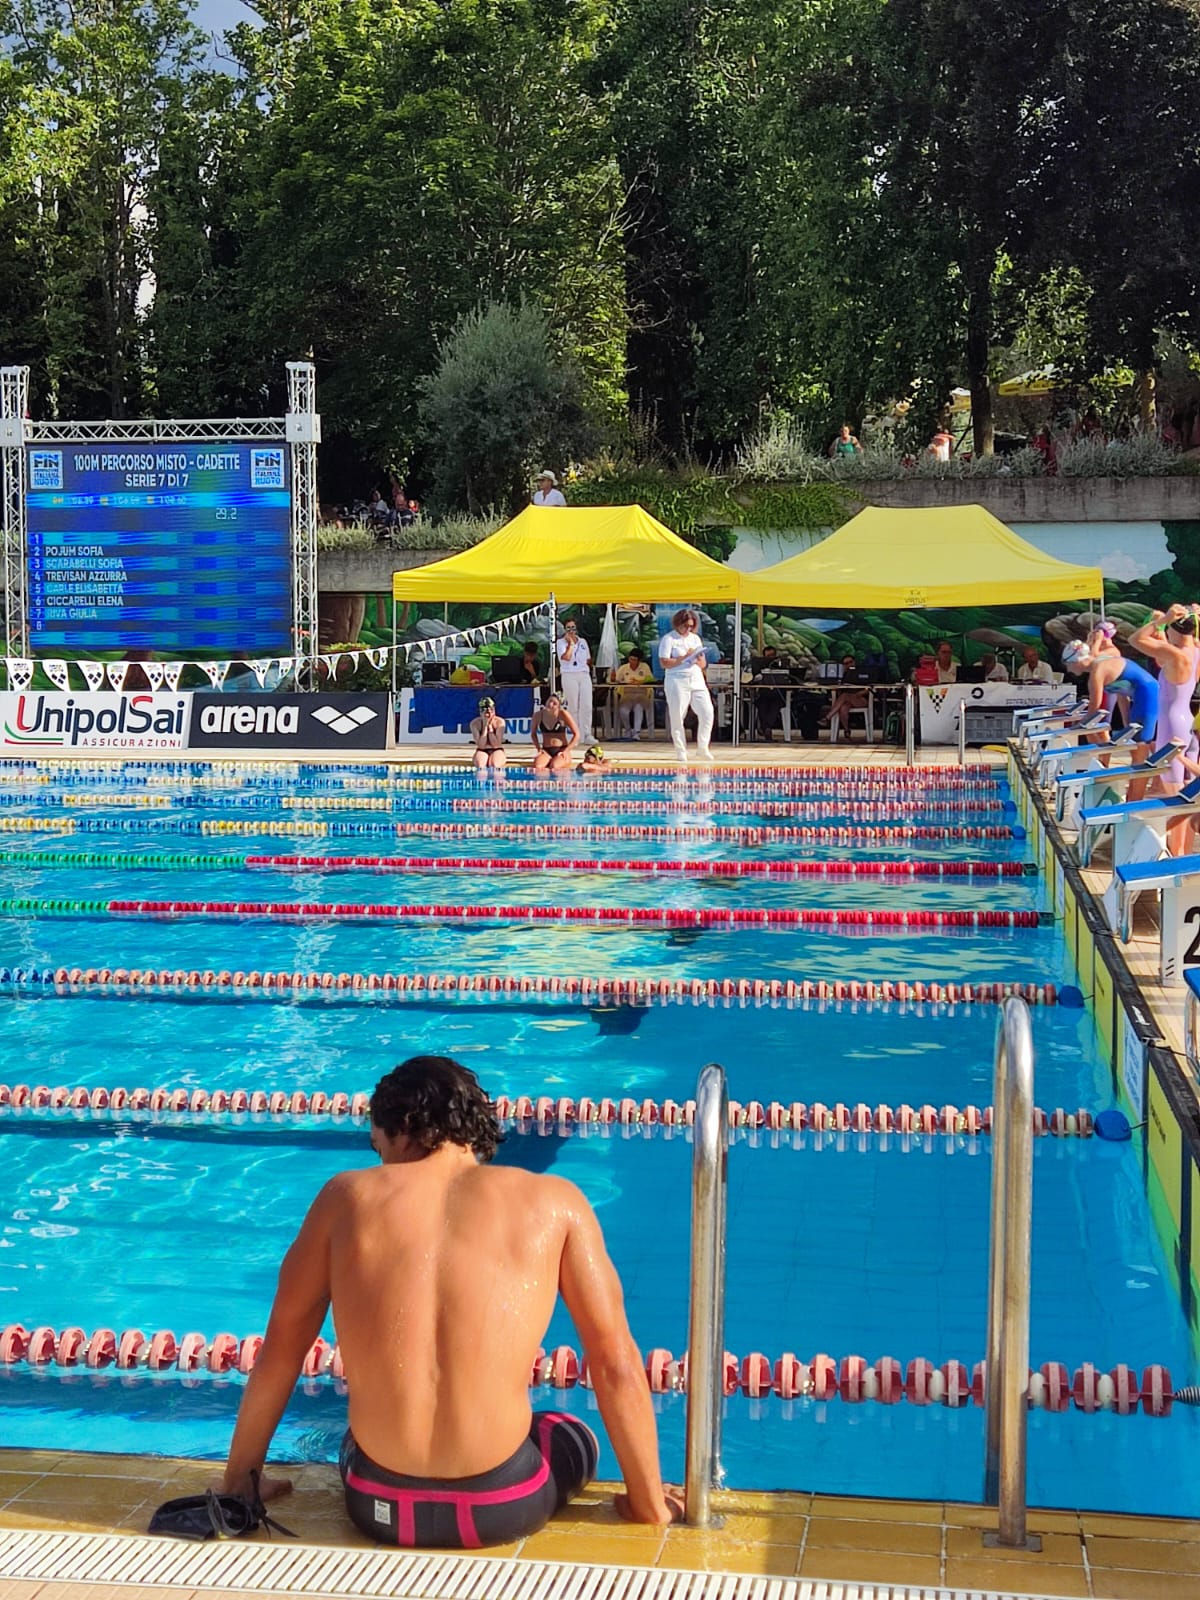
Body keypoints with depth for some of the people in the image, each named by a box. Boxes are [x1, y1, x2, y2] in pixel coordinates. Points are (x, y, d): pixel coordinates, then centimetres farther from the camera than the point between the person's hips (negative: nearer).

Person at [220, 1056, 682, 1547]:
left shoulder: (347, 1196, 2)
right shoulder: (553, 1202, 0)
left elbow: (281, 1346, 10)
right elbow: (615, 1363, 2)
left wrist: (241, 1479, 24)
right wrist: (649, 1503, 14)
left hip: (378, 1508, 2)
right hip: (500, 1511, -2)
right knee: (575, 1440, 34)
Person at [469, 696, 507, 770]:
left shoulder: (500, 722, -13)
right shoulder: (475, 723, -12)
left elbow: (496, 744, -17)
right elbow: (481, 745, -18)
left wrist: (490, 726, -22)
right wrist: (485, 726, -23)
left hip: (497, 750, 0)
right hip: (482, 751, 0)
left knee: (494, 766, -32)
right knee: (480, 766, -32)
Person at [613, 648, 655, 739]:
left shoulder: (645, 666, 4)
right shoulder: (623, 668, 9)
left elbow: (650, 679, -9)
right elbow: (615, 680, 3)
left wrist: (639, 681, -25)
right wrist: (613, 678, -22)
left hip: (641, 695, -1)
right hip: (626, 695, 1)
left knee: (638, 708, -34)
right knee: (623, 710, -28)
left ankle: (637, 732, -29)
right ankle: (628, 729, -2)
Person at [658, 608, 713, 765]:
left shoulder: (696, 638, 18)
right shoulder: (668, 639, 0)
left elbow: (703, 663, 18)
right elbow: (664, 663, -10)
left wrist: (698, 660, -4)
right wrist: (684, 658, -13)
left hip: (697, 680, 5)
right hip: (677, 681, -5)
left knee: (707, 712, -5)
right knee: (677, 717, -3)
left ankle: (702, 748, 7)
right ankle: (681, 752, 4)